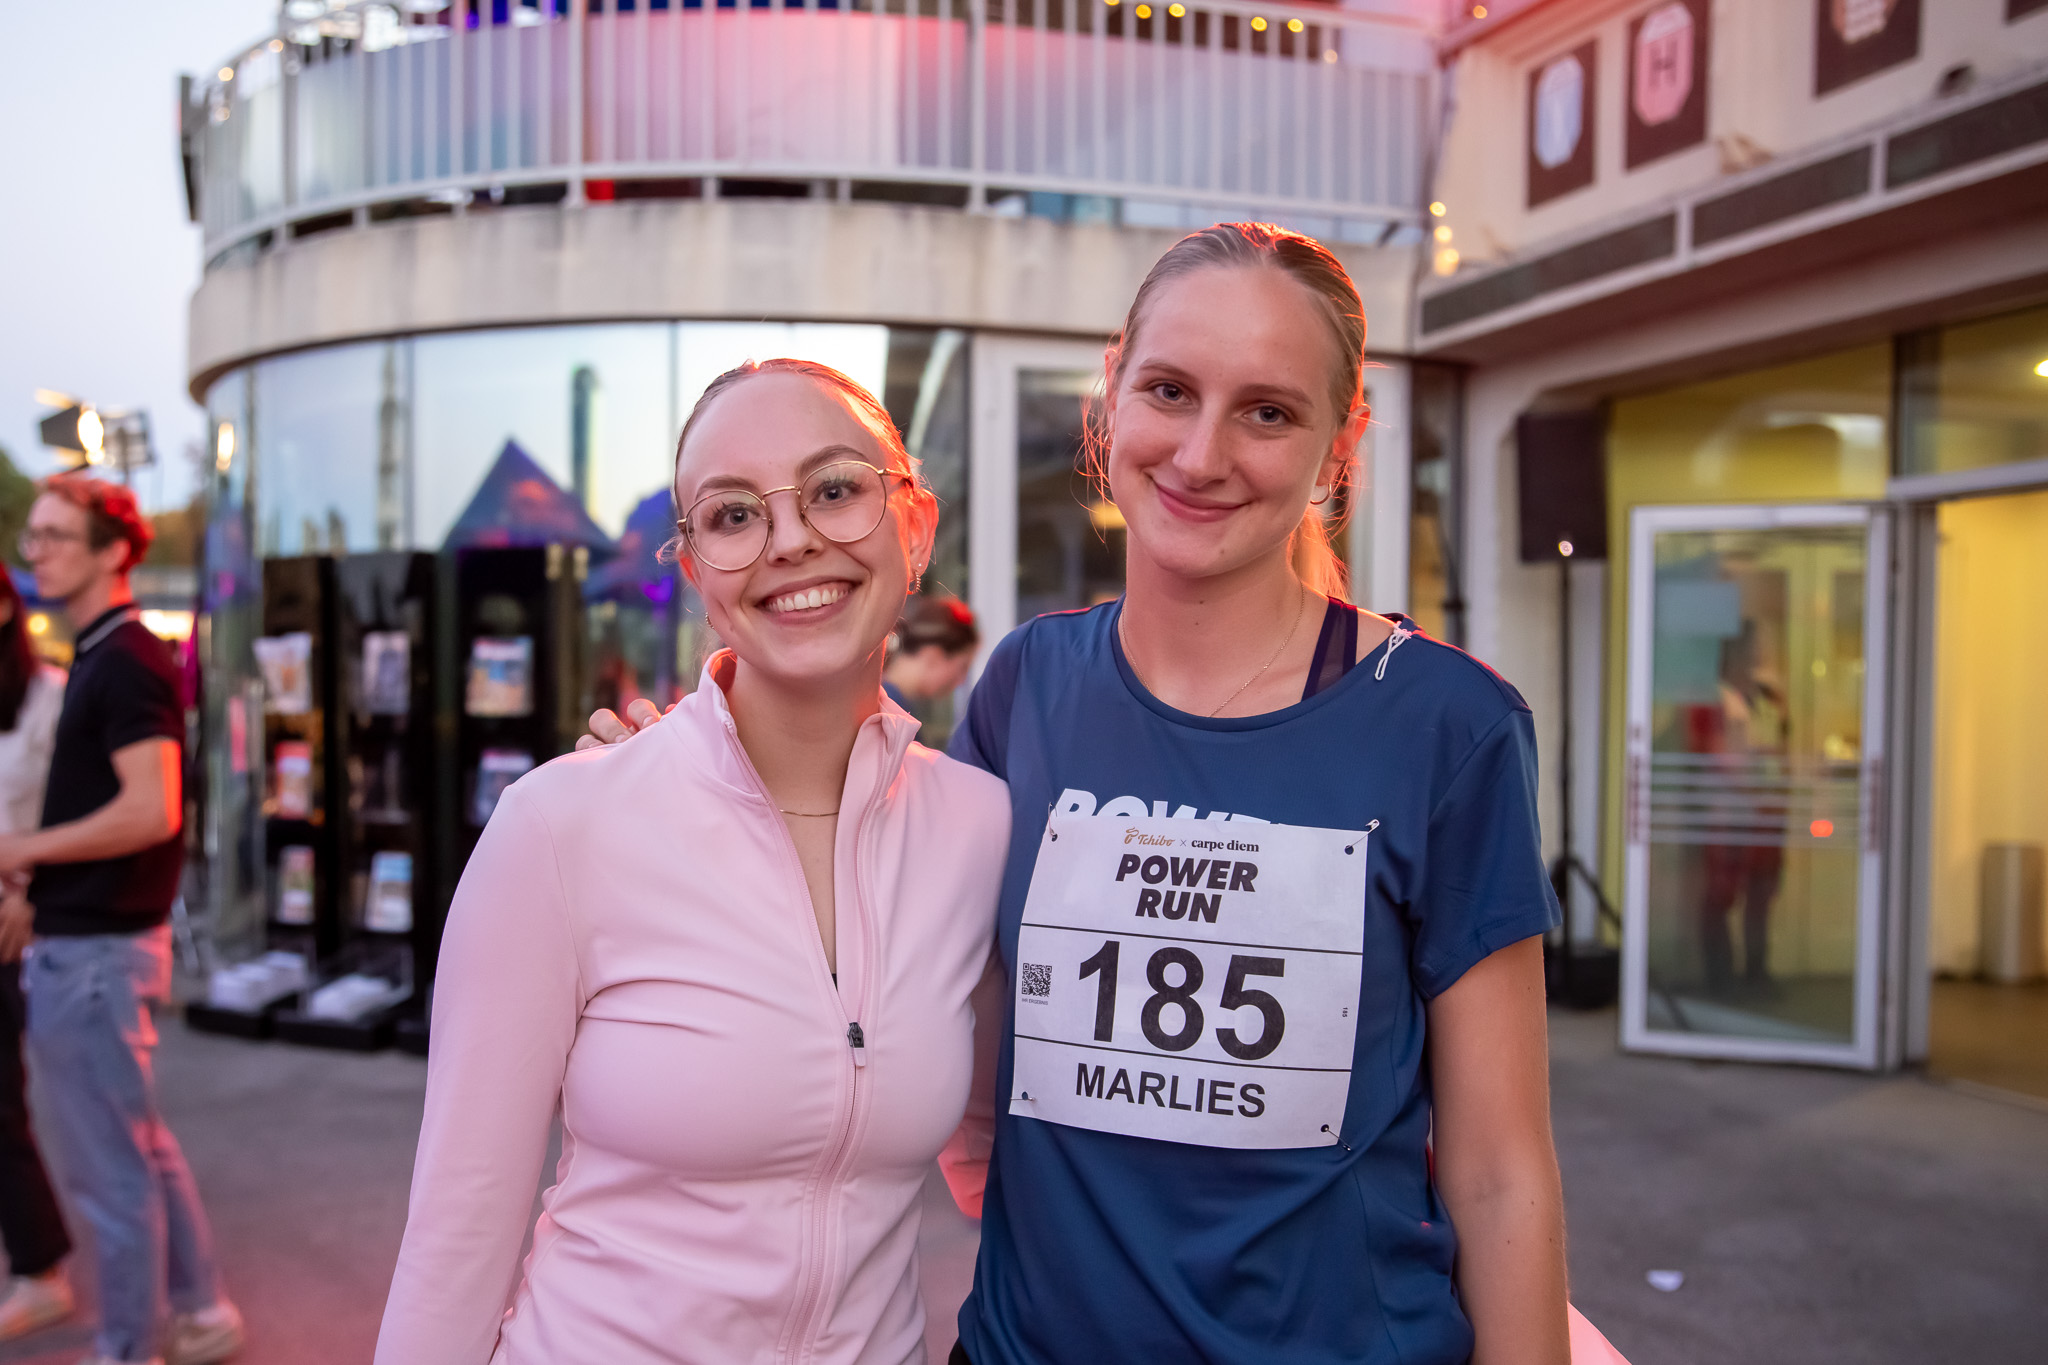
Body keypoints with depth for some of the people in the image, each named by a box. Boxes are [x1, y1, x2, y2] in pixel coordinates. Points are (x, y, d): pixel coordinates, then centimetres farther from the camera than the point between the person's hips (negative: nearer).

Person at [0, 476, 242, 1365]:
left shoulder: (126, 662, -16)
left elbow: (151, 810, -25)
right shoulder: (99, 656, 13)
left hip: (94, 950, -10)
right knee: (142, 1145, 19)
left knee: (110, 1166, 3)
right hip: (85, 941, 10)